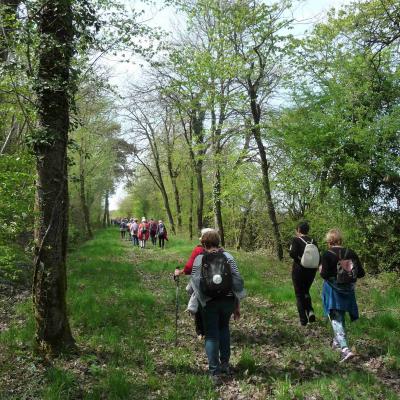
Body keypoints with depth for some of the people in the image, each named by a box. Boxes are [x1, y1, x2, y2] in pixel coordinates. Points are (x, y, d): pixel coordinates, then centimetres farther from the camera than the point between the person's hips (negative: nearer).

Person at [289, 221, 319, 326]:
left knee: (299, 295, 9)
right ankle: (310, 311, 4)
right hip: (311, 271, 5)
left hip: (299, 270, -4)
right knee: (306, 291, 24)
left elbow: (293, 254, -26)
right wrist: (315, 266, 15)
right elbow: (318, 257, 2)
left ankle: (303, 320, 8)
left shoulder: (296, 240, -10)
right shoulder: (313, 241, 4)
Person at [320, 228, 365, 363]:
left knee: (336, 319, -1)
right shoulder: (351, 253, -3)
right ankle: (337, 341, 40)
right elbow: (361, 273, -2)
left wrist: (321, 270, 0)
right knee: (341, 316, 23)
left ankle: (345, 349, -14)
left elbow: (325, 274, -21)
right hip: (347, 291, 5)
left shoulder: (327, 255, -15)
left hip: (333, 290, -5)